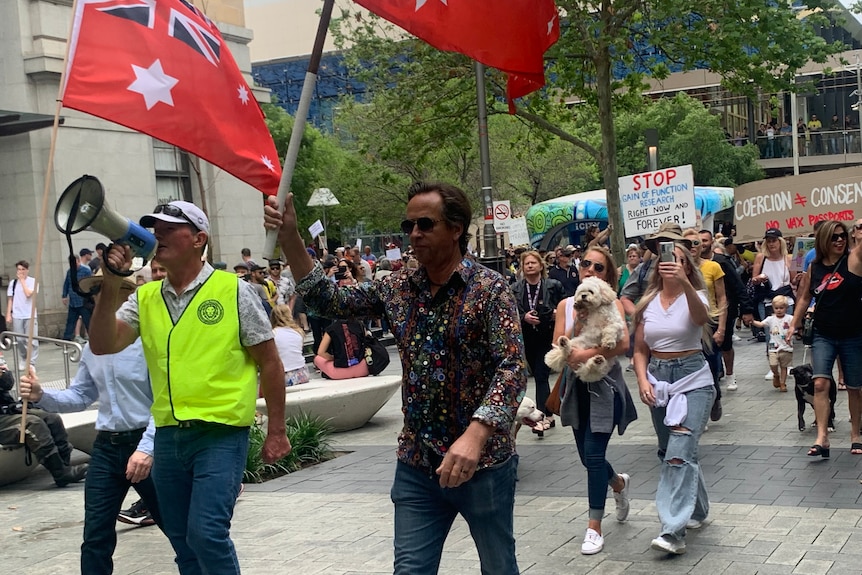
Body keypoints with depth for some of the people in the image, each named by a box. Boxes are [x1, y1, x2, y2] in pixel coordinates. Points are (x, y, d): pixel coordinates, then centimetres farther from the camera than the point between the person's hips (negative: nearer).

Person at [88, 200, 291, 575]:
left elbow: (269, 362, 0)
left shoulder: (233, 291, -3)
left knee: (206, 533, -16)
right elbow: (102, 345, -3)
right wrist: (111, 287, -15)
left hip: (221, 434, -5)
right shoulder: (145, 298, 8)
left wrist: (276, 431, -1)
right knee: (182, 541, 13)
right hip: (167, 435, 5)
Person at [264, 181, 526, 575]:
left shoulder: (490, 289, -11)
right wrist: (290, 239, -5)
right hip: (416, 466, 4)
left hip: (483, 462, -4)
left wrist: (476, 435, -34)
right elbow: (332, 302, 7)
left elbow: (511, 368, -19)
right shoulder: (397, 289, 6)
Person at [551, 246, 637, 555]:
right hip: (577, 385, 5)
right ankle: (618, 483, 47)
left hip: (605, 385, -4)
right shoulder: (566, 305, 2)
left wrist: (586, 354, -28)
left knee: (593, 453, -9)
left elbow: (623, 343, -24)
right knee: (587, 455, 12)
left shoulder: (612, 304, -8)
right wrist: (577, 323, -19)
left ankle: (595, 528, 2)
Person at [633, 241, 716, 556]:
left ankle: (674, 531, -20)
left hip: (693, 380, -5)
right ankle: (697, 510, 37)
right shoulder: (648, 302, 5)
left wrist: (685, 283, -48)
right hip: (658, 380, 5)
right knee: (670, 453, 15)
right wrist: (642, 380, -8)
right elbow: (640, 350, 10)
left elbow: (702, 318, -32)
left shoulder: (694, 297, -7)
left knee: (679, 454, -17)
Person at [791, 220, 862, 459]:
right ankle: (822, 438, -16)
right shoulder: (814, 267, 2)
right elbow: (805, 298, 12)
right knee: (820, 384, -15)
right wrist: (794, 324, 9)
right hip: (823, 336, 1)